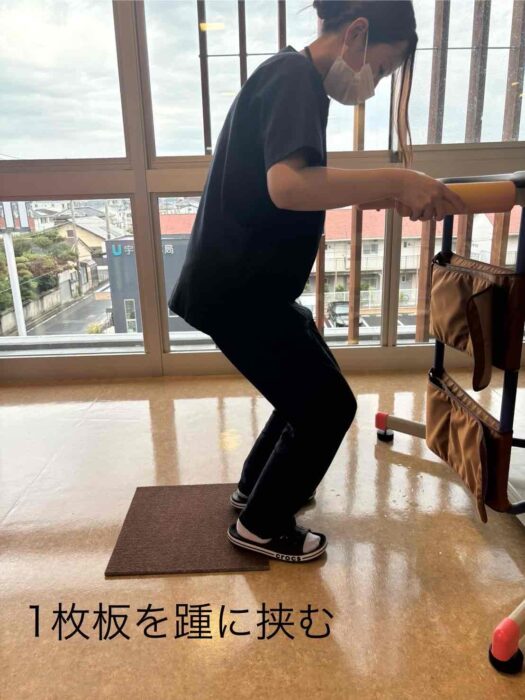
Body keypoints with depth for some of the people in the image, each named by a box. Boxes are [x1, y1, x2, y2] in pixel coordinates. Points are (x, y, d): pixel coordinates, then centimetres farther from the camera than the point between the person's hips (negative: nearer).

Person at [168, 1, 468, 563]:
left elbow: (302, 186, 22)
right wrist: (395, 180, -29)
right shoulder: (294, 75, -14)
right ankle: (261, 525, 19)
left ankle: (256, 486, 37)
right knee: (329, 405, 0)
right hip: (237, 289, -10)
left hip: (249, 282, 10)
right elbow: (287, 186, -32)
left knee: (312, 387, 19)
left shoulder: (292, 76, 18)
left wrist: (369, 191, 11)